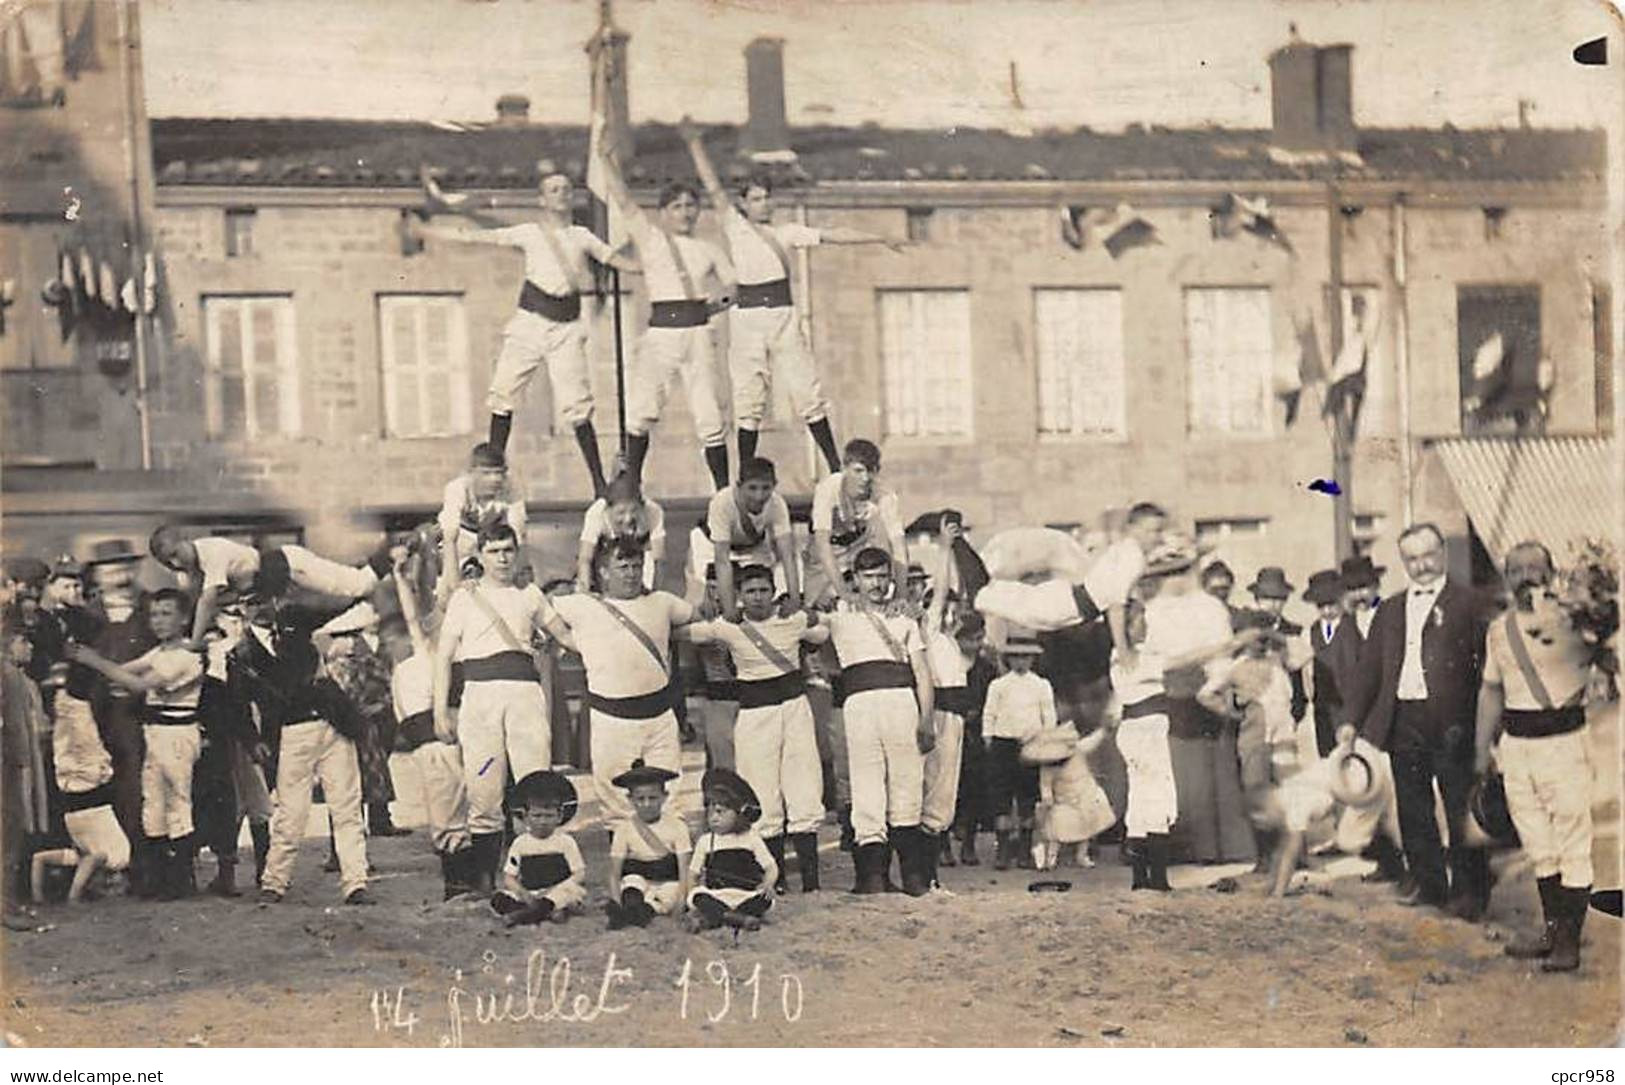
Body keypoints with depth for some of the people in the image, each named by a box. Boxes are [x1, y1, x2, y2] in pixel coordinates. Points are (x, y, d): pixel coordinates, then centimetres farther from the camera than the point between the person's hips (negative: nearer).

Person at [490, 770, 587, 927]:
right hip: (528, 895, 2)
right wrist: (523, 894, -16)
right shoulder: (520, 843, 8)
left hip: (557, 893, -2)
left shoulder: (566, 841, 3)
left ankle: (522, 915, -43)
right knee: (498, 899, -22)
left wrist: (555, 890, -17)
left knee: (573, 890, -34)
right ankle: (549, 913, -34)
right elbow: (508, 878, 5)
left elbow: (580, 875, -3)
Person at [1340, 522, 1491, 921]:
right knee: (1413, 812, 10)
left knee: (1461, 810, 0)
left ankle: (1470, 892, 8)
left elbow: (1485, 665, -6)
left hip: (1451, 723, -5)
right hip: (1403, 721, 5)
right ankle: (1430, 884, 22)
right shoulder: (1390, 610, 15)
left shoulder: (1466, 604, 0)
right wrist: (1351, 720, 7)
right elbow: (1369, 669, 15)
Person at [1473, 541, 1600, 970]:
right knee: (1538, 846, 14)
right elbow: (1491, 689, 19)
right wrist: (1482, 750, 19)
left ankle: (1569, 939, 5)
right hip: (1515, 742, 6)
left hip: (1563, 740, -6)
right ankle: (1552, 928, 25)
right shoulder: (1499, 629, 11)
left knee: (1572, 846, -1)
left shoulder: (1568, 618, -6)